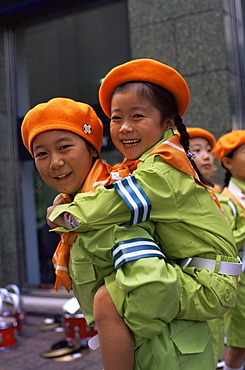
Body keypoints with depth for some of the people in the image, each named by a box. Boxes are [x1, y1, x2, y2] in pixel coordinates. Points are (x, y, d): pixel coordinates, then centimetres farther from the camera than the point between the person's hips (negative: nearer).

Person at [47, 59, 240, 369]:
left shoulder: (161, 168, -19)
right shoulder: (146, 163, 11)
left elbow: (106, 208, -23)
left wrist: (59, 214, -5)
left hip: (206, 285, -10)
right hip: (193, 275, 10)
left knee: (106, 299, -23)